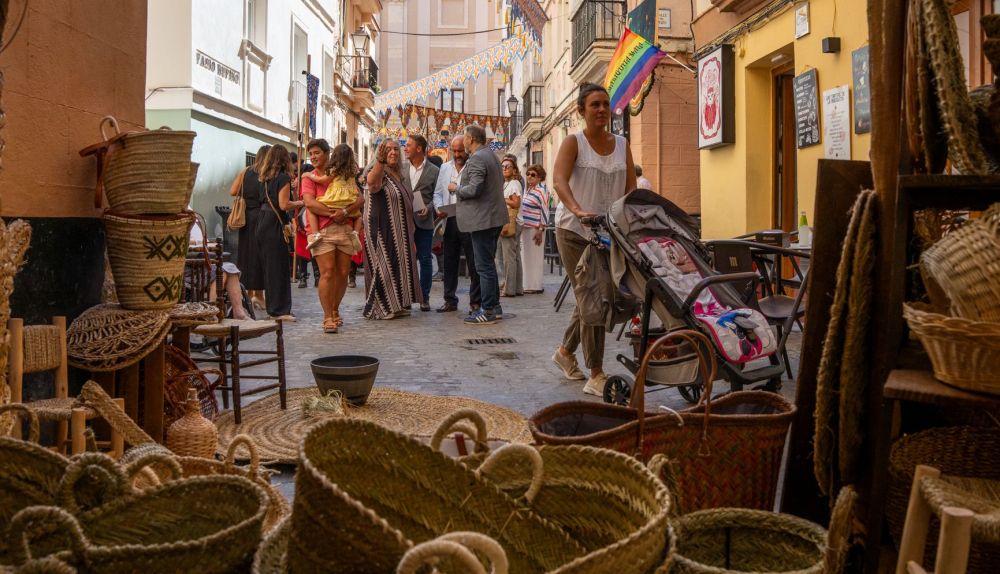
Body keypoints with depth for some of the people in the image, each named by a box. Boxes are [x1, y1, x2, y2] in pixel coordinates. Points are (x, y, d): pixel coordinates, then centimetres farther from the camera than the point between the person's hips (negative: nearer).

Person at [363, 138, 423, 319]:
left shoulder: (398, 175, 15)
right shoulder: (378, 172, -10)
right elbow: (372, 183, -36)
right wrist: (380, 161, -53)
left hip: (400, 233, 8)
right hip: (382, 230, -8)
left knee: (398, 265, 11)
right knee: (384, 266, -6)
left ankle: (398, 305, 19)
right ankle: (381, 307, 0)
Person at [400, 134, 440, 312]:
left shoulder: (433, 170, 0)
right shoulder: (400, 168, 7)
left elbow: (436, 196, 1)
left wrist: (428, 208, -15)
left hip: (424, 221, -2)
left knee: (425, 259, 3)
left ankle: (424, 297, 11)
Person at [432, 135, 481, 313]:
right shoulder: (445, 168, 16)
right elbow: (437, 193, 16)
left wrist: (456, 188, -11)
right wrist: (439, 209, -1)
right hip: (450, 221, 6)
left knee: (474, 264, 0)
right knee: (449, 262, 9)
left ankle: (476, 302, 8)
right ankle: (450, 300, 19)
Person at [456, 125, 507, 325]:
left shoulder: (476, 159, -17)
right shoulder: (492, 156, 14)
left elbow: (474, 188, -26)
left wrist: (457, 190, -8)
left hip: (482, 219, -10)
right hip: (494, 217, 10)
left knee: (484, 266, -5)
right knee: (489, 264, 17)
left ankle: (488, 311, -1)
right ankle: (494, 306, 24)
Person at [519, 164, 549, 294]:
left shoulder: (541, 191, -10)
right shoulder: (528, 190, 15)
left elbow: (545, 212, -14)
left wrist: (540, 230, -18)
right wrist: (520, 227, 20)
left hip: (535, 229, -8)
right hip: (525, 228, 9)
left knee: (535, 257, -3)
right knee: (526, 257, 11)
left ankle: (536, 286, 3)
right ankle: (528, 285, 19)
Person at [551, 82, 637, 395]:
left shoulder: (621, 144, 8)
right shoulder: (573, 142, -6)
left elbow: (631, 188, 4)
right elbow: (559, 181, -23)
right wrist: (578, 210, -41)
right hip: (574, 231, -5)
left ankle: (566, 350, 36)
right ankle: (596, 376, -1)